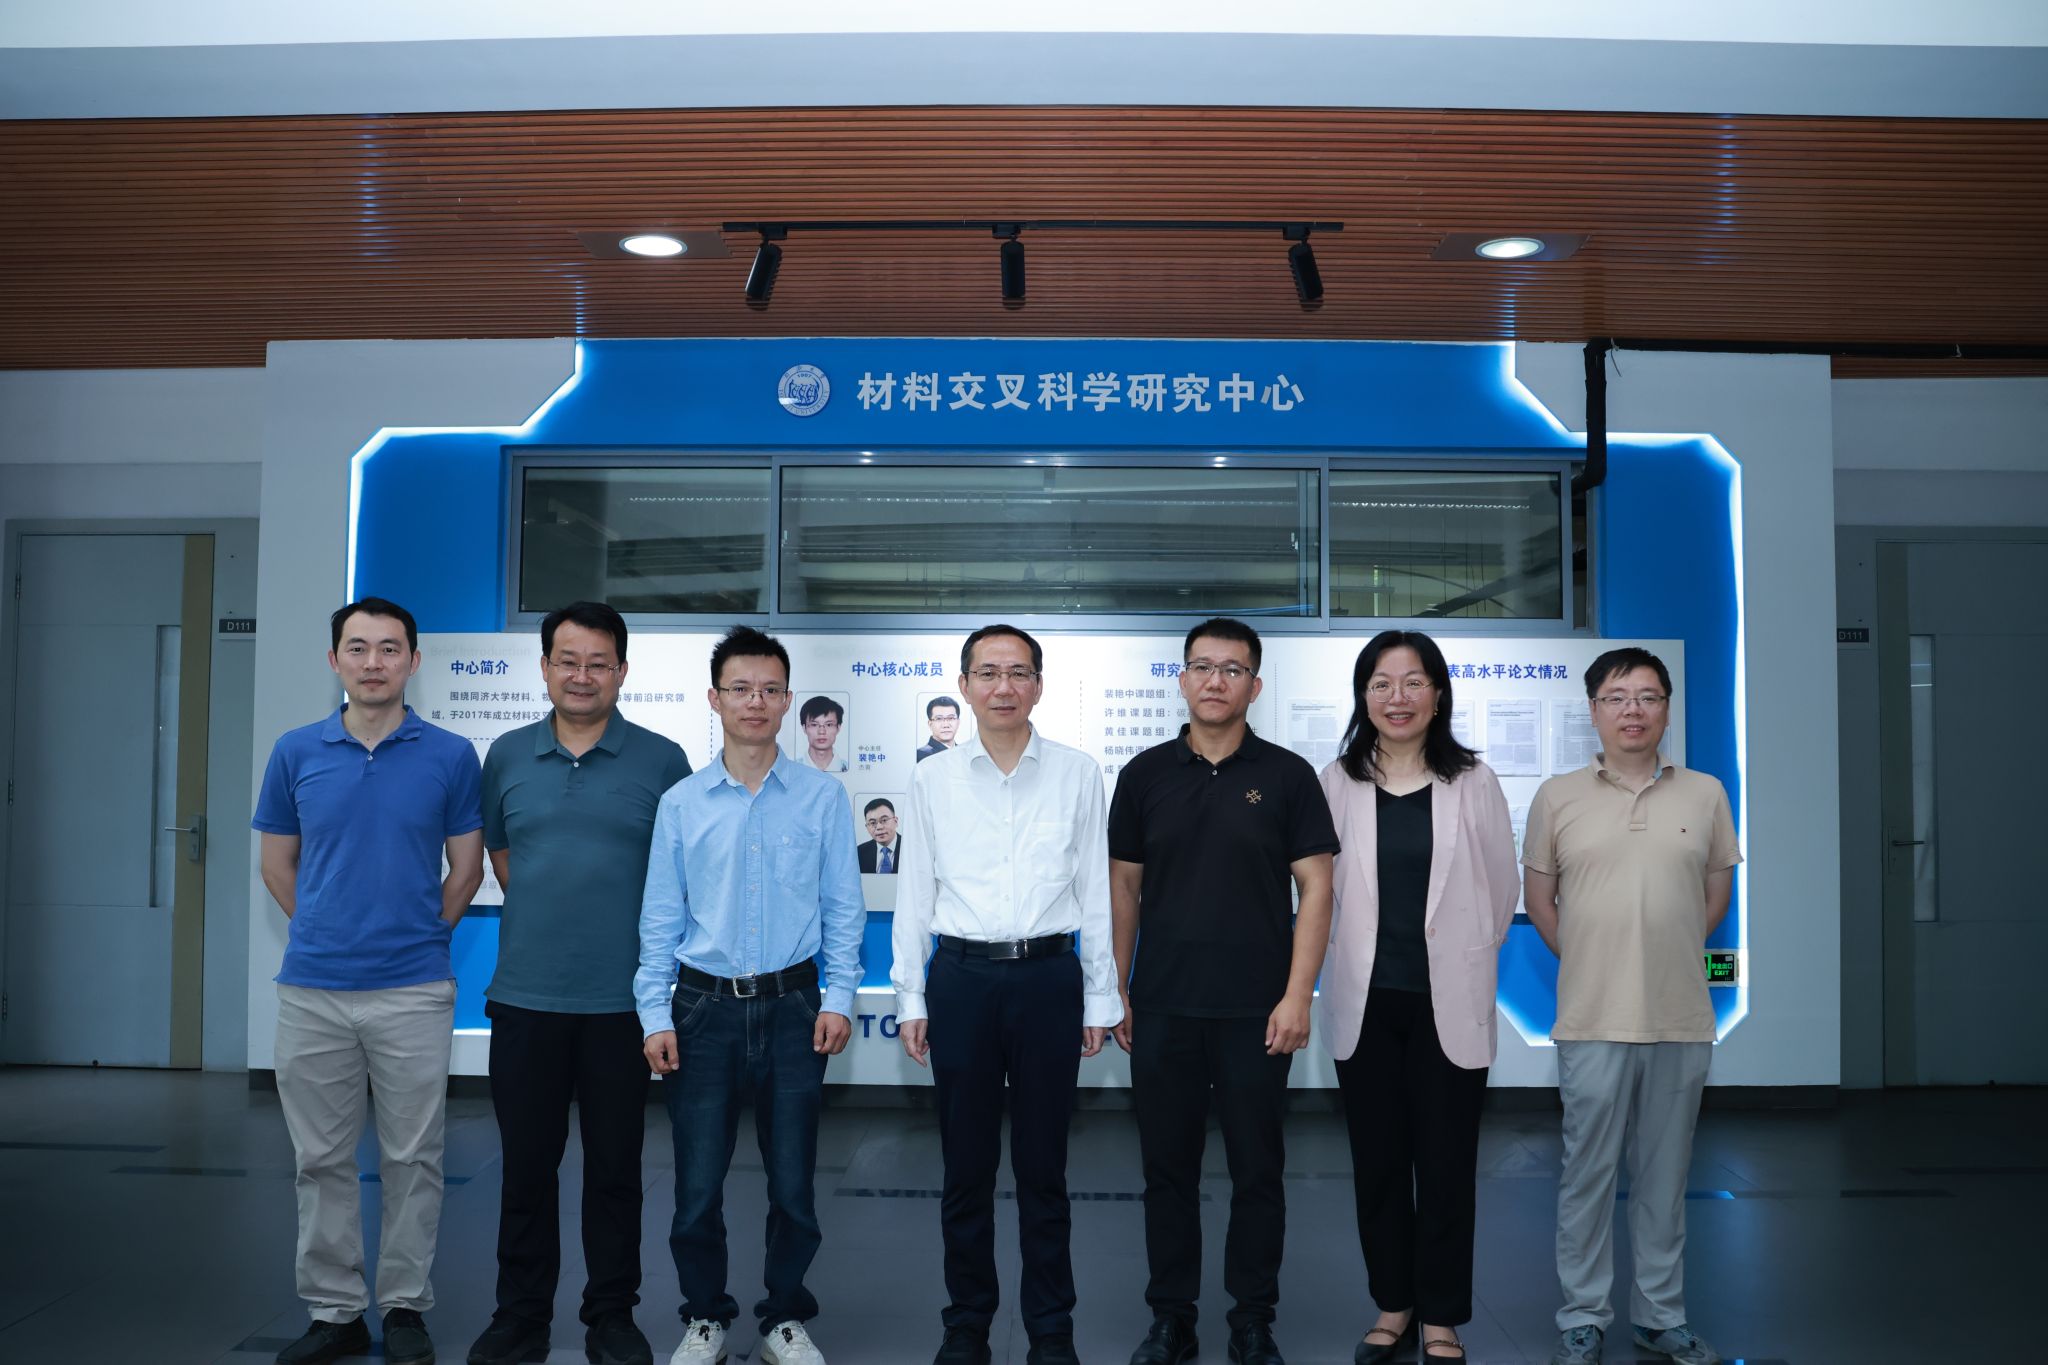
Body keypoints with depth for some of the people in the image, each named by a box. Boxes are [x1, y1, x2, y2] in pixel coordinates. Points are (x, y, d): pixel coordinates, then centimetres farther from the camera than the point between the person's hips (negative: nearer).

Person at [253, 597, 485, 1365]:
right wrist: (329, 933, 9)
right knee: (322, 1160, 10)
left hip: (413, 990, -2)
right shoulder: (296, 752, 3)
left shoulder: (451, 756, -2)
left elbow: (466, 870, 5)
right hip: (313, 989, 2)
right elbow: (278, 866, 11)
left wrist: (418, 936, 6)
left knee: (410, 1159, 6)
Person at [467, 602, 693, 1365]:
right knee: (527, 1163, 11)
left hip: (622, 1000, -2)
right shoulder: (508, 756, 5)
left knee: (614, 1165, 9)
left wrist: (653, 950, 4)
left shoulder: (661, 760, -2)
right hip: (523, 996, 2)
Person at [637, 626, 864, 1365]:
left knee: (793, 1185, 8)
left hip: (793, 1006, 0)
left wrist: (839, 999, -4)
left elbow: (843, 908, 2)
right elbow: (660, 917, 4)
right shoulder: (680, 803, 2)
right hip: (704, 1006, 0)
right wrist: (654, 1014, -1)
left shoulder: (823, 797, 1)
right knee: (697, 1186, 7)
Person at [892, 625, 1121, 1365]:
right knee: (967, 1165, 10)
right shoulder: (932, 778, 3)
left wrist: (1101, 996, 3)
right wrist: (909, 998, 4)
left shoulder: (1077, 773, 2)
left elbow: (1096, 890, 4)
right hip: (961, 978, 1)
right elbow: (915, 891, 6)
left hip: (1049, 977, 0)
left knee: (1043, 1165, 9)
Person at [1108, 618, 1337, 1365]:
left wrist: (1298, 996, -11)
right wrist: (1116, 988, 4)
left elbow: (1315, 889, -4)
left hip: (1256, 1012, -1)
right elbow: (1124, 885, 8)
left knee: (1258, 1171, 8)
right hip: (1162, 1008, 2)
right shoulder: (1144, 774, 4)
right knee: (1167, 1168, 10)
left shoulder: (1287, 776, -1)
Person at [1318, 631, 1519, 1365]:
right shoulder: (1337, 781, -1)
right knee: (1377, 1161, 10)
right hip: (1365, 1002, 1)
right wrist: (1361, 952, 6)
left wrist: (1461, 957, 9)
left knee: (1445, 1164, 6)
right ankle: (1392, 1304, 27)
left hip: (1448, 1002, -1)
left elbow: (1502, 889, 5)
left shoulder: (1473, 782, -2)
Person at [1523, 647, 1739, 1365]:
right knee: (1588, 1172, 5)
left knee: (1666, 1176, 12)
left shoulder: (1705, 794, 6)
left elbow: (1717, 893, 14)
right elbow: (1538, 897, 8)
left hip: (1682, 1018, 2)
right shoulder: (1557, 796, 1)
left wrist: (1669, 957, 7)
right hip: (1593, 1019, -1)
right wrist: (1590, 963, 4)